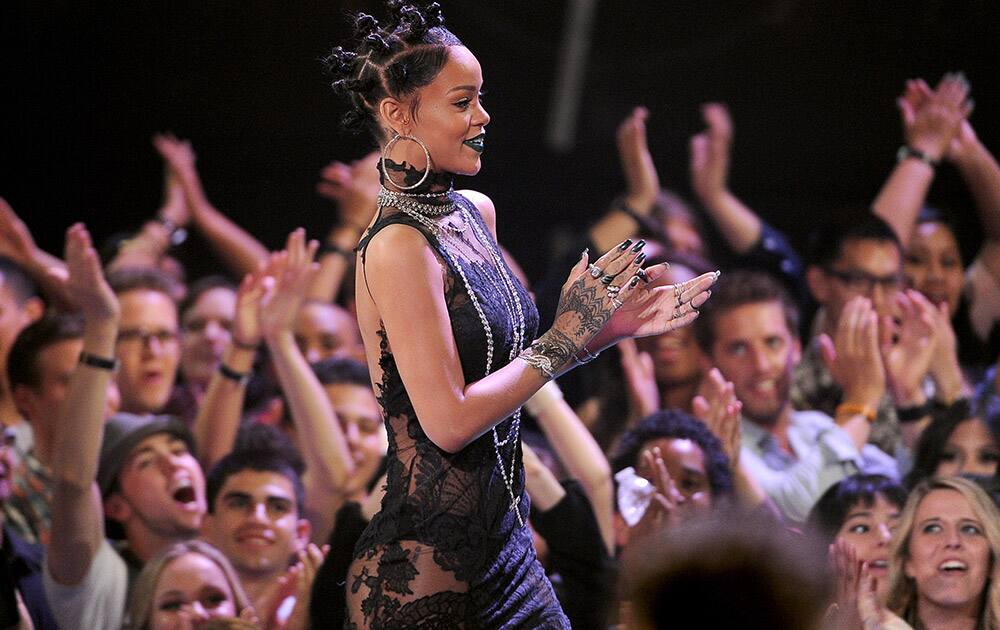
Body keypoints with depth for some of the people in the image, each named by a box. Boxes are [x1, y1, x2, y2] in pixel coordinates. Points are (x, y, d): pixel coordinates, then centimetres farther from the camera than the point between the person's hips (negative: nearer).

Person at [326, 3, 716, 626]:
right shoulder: (398, 248, -17)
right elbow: (449, 421, -20)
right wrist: (565, 338, -13)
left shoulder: (476, 212, 9)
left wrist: (608, 327, 7)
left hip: (502, 542, 8)